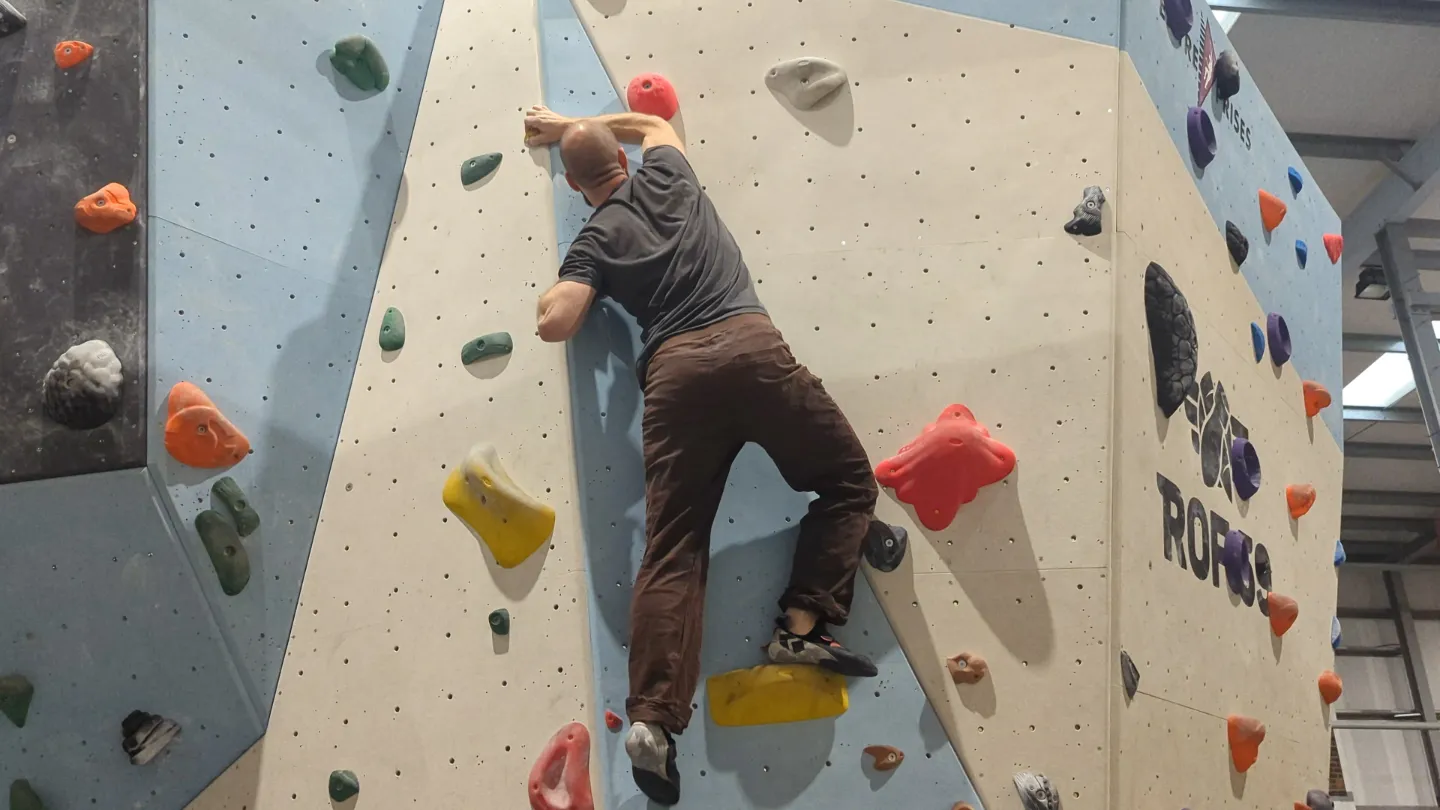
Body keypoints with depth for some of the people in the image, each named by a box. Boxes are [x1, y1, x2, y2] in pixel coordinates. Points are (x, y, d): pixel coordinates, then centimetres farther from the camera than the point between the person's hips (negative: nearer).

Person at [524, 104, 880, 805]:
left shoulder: (594, 241, 16)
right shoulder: (666, 173, 23)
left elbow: (555, 325, 3)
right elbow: (654, 120, 47)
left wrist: (550, 293, 26)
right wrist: (576, 126, 53)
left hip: (673, 374, 0)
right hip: (749, 345, 0)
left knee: (671, 551, -1)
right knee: (849, 483, 13)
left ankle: (653, 717, -11)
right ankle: (802, 625, 1)